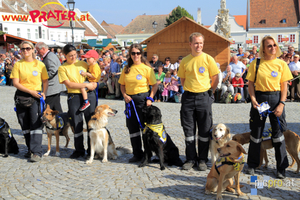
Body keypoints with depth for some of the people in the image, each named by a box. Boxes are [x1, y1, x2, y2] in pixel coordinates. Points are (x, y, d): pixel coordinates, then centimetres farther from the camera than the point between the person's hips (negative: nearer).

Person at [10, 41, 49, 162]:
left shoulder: (40, 64, 3)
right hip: (21, 97, 2)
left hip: (36, 97, -2)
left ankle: (37, 152, -11)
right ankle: (30, 149, 21)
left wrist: (44, 93, -7)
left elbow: (45, 80, 9)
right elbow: (16, 83, -3)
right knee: (25, 125, 8)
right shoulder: (18, 64, 3)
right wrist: (30, 91, -12)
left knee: (36, 124, -10)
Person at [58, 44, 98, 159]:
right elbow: (69, 84, -9)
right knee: (77, 124, 4)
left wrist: (94, 83, -3)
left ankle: (91, 149, 15)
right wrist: (86, 85, -13)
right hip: (74, 97, -2)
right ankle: (79, 150, 18)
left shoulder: (83, 63, 10)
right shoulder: (62, 68, 2)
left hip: (89, 95, 2)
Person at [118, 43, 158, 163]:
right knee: (132, 128, 9)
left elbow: (154, 85, -4)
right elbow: (122, 84, 15)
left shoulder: (146, 68, -5)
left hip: (142, 98, -5)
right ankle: (137, 154, 21)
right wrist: (125, 95, -2)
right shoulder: (126, 69, 8)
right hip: (130, 100, 5)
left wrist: (150, 98, -14)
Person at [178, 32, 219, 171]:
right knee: (188, 129, 5)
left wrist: (209, 92, 1)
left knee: (204, 130, 4)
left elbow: (215, 78, 4)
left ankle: (202, 159, 16)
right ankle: (191, 159, 17)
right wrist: (189, 90, 6)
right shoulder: (185, 61, 5)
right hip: (188, 97, 2)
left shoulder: (208, 59, -1)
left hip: (204, 97, -2)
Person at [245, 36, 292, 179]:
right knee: (256, 133, 8)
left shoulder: (281, 64, 2)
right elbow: (250, 84, 2)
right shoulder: (255, 64, 1)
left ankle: (281, 168, 15)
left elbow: (284, 86, 1)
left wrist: (282, 104, -8)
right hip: (259, 98, 0)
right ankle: (252, 165, 23)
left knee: (278, 134, 4)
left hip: (276, 98, 0)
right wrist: (253, 100, -11)